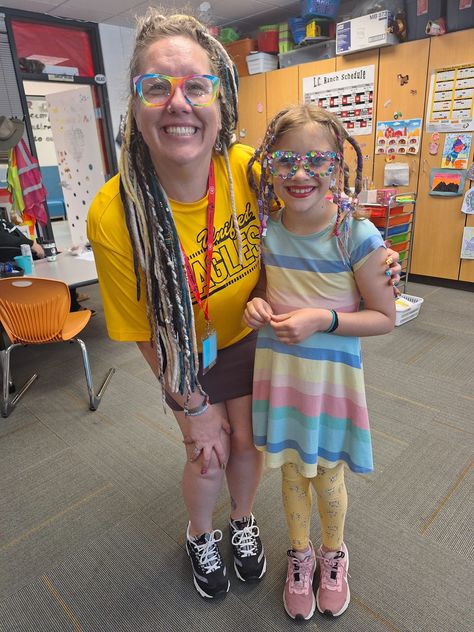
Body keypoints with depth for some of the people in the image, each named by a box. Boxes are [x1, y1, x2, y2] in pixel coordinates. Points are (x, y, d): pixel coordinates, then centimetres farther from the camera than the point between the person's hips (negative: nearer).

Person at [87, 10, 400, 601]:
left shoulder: (248, 170, -22)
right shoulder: (113, 216, -29)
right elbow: (147, 333, -17)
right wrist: (192, 408, -9)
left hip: (247, 336, 3)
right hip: (185, 354, -2)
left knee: (247, 442, 15)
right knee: (208, 457, 9)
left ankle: (243, 520, 51)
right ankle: (200, 535, 46)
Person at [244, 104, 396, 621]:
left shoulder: (357, 236, -18)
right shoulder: (264, 230, -6)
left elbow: (384, 316, -10)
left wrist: (323, 320, -24)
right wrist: (256, 305, -12)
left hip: (331, 377, -3)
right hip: (277, 371, 3)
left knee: (327, 478, 17)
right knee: (292, 472, 21)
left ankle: (333, 554, 50)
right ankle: (300, 554, 49)